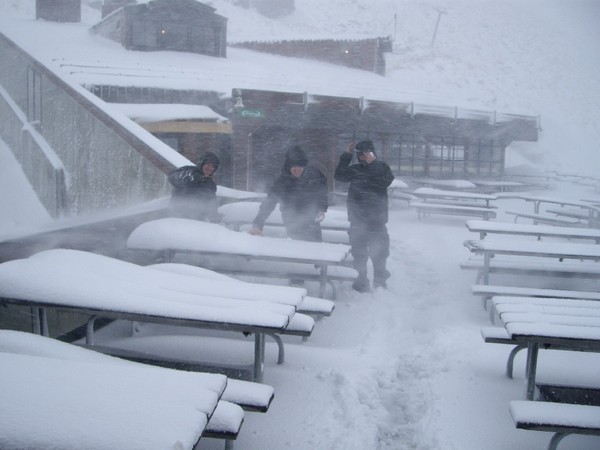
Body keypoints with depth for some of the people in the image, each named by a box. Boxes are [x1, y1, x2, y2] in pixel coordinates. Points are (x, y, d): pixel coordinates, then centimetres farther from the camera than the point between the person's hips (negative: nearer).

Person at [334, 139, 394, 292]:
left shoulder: (381, 167, 2)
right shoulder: (355, 169, 10)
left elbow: (386, 181, -17)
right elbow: (339, 175, -3)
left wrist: (372, 163, -20)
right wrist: (346, 155, -6)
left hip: (376, 218, -3)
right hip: (357, 218, 3)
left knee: (379, 251, 0)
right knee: (359, 252, 8)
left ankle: (380, 282, 14)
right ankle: (361, 281, 18)